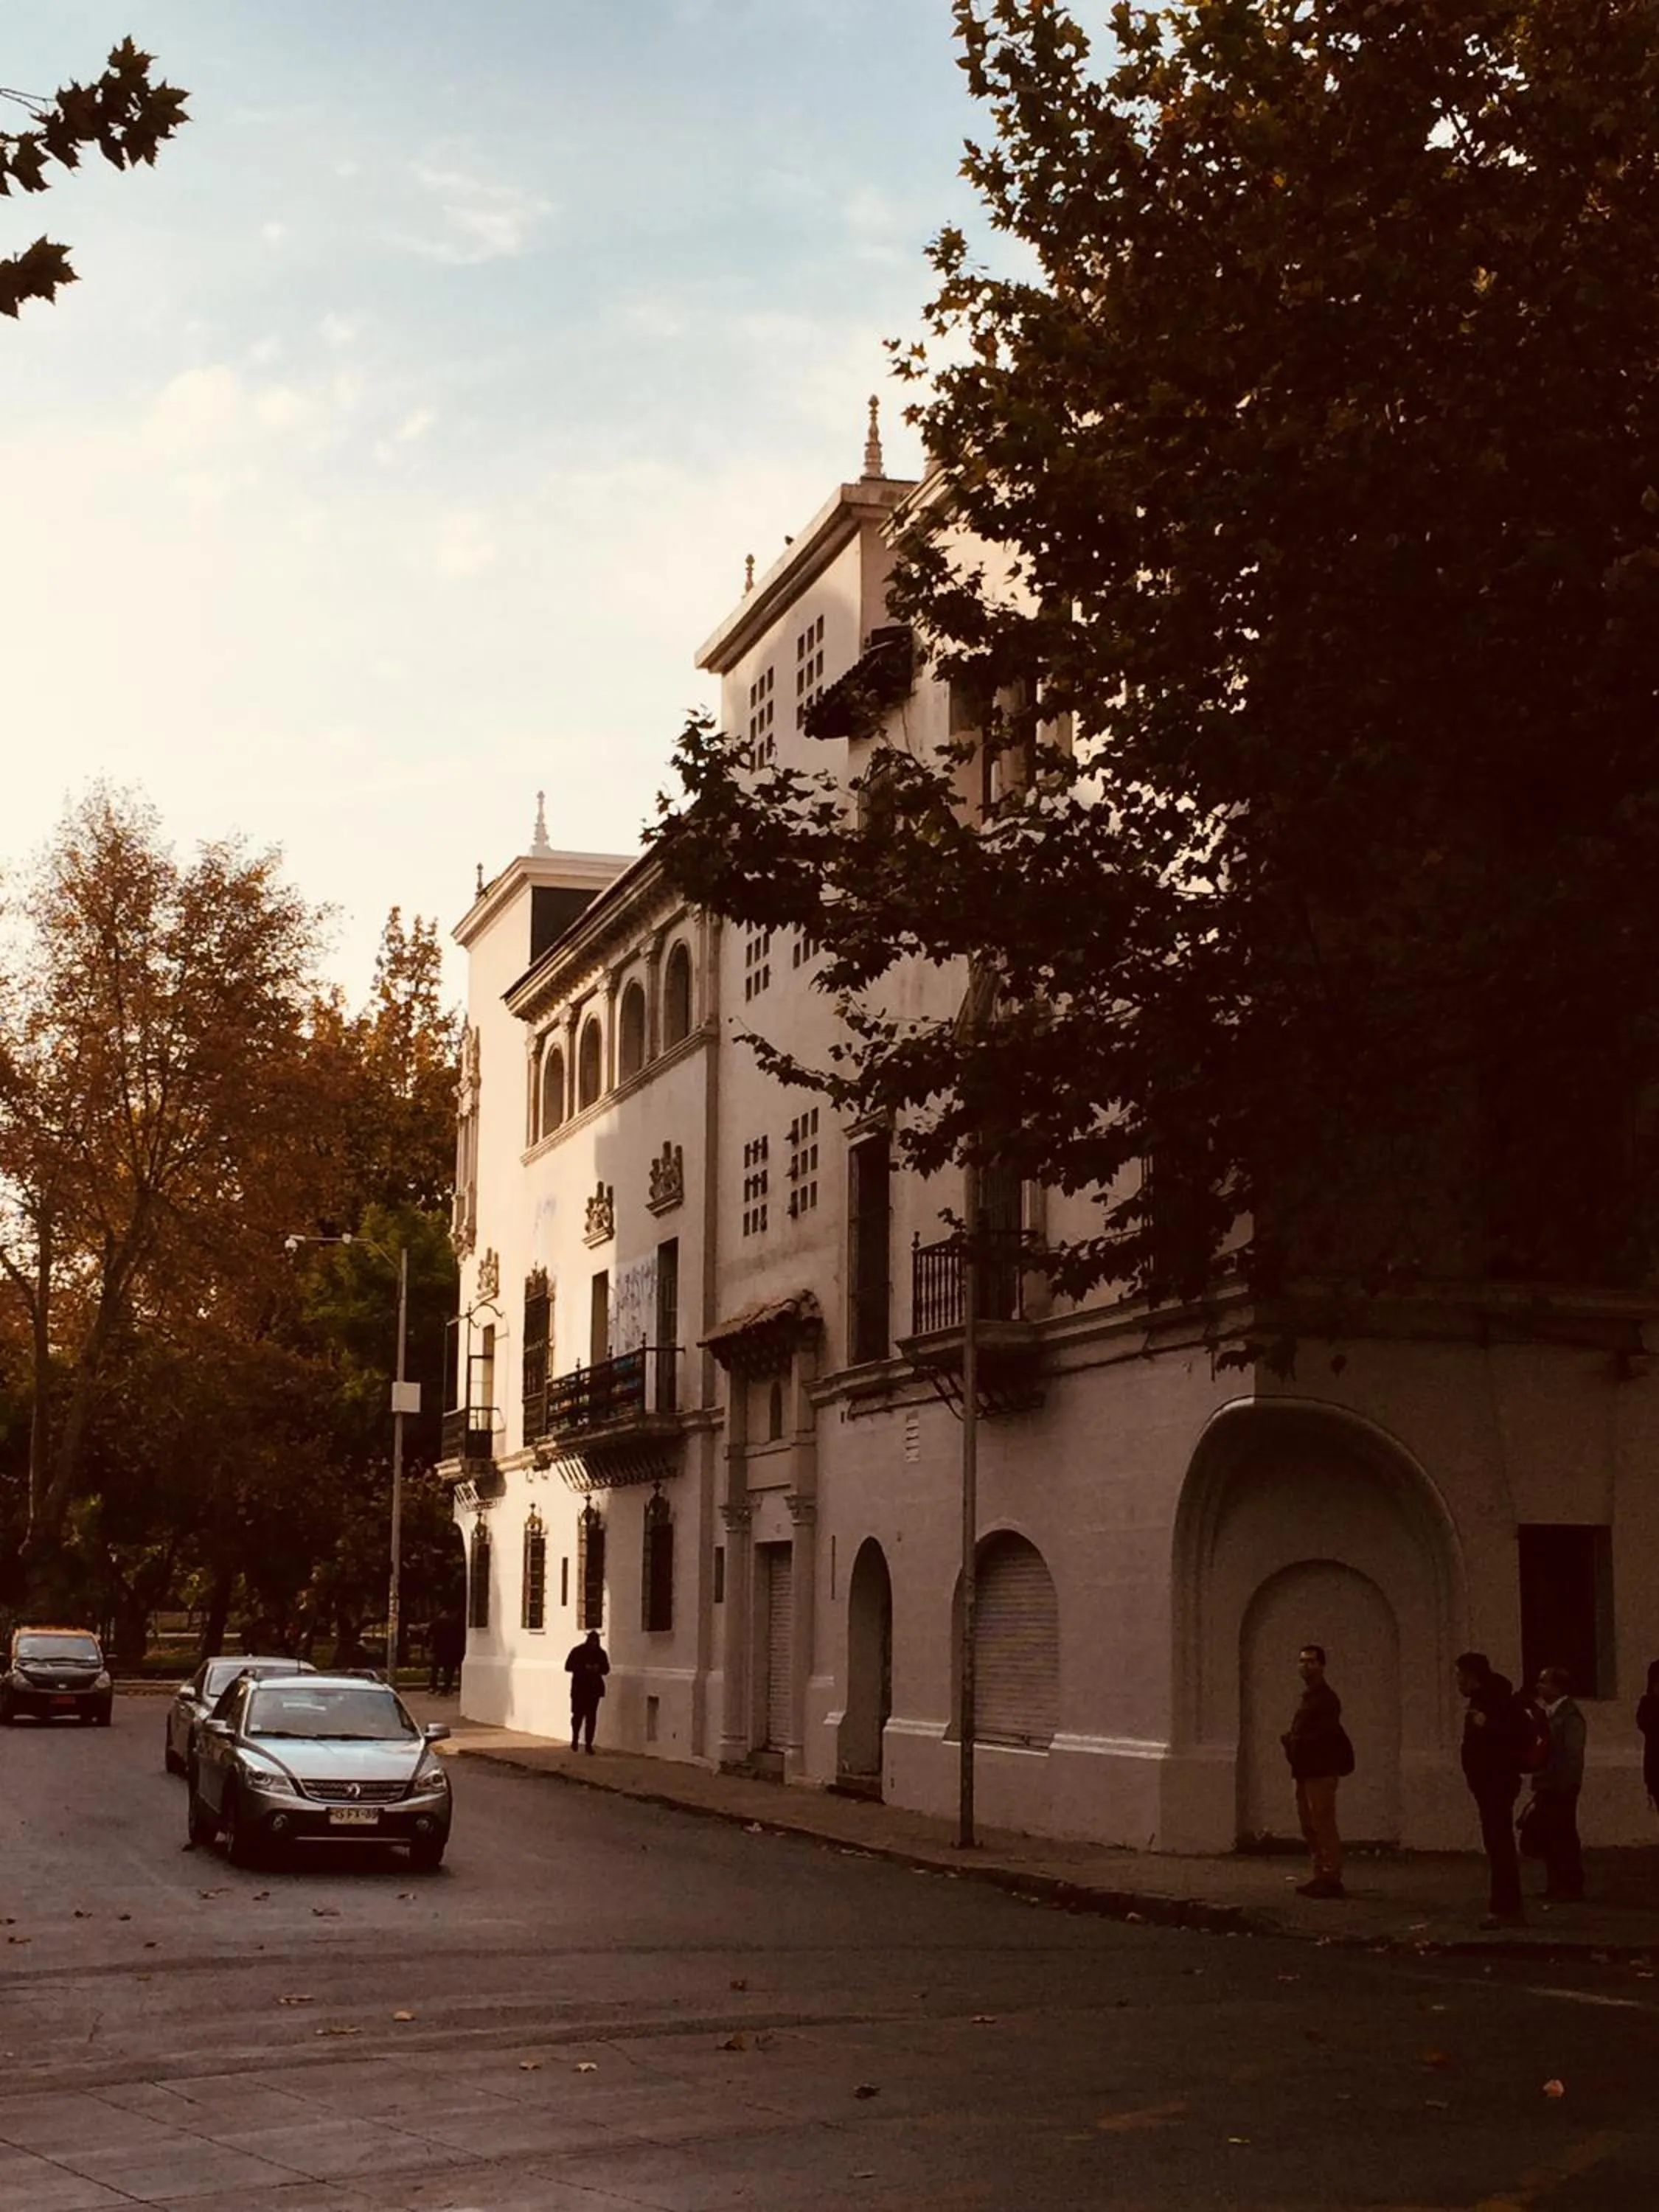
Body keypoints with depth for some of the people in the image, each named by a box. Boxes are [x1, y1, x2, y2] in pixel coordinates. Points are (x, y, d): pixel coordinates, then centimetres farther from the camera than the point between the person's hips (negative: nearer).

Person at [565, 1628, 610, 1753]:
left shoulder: (600, 1653, 5)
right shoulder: (578, 1651, -3)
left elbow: (606, 1669, 11)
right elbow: (568, 1666, -6)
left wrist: (598, 1668, -12)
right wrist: (584, 1667, -18)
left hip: (594, 1689, 2)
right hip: (579, 1689, -2)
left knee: (591, 1717, -1)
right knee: (578, 1715, -4)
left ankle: (589, 1744, 4)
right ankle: (575, 1739, 21)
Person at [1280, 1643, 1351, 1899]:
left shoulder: (1326, 1698, -11)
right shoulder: (1308, 1697, 19)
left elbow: (1324, 1734, -19)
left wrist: (1294, 1743, -10)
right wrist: (1291, 1741, 0)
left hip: (1321, 1770, -10)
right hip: (1306, 1770, 10)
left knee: (1324, 1824, -10)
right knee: (1310, 1825, 12)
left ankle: (1331, 1878, -10)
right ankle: (1320, 1875, 18)